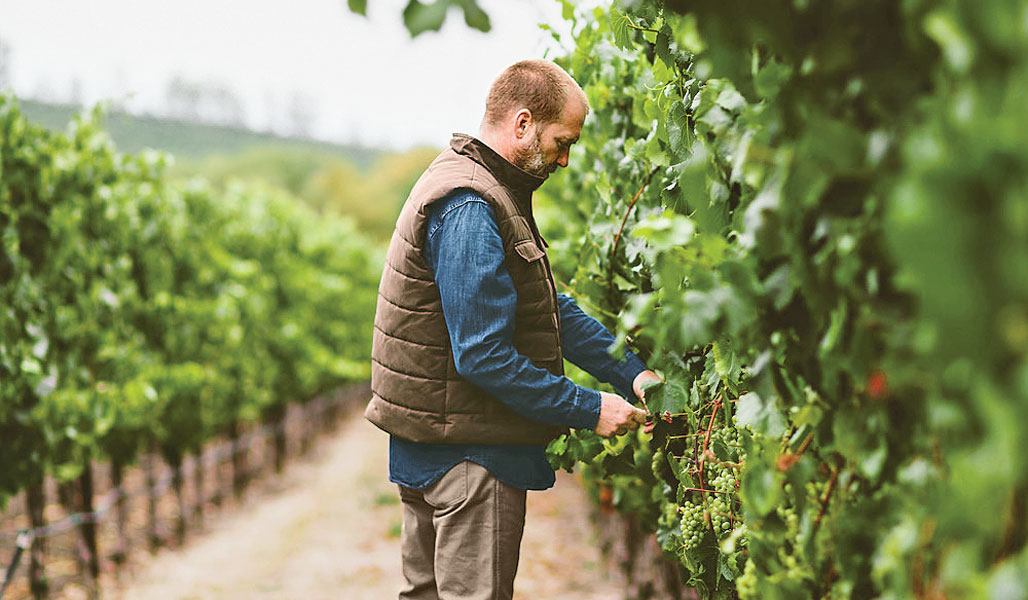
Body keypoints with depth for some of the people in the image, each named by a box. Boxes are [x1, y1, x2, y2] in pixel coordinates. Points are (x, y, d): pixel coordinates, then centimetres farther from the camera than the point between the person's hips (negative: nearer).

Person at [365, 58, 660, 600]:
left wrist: (630, 371, 3)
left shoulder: (493, 194, 12)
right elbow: (484, 357, -26)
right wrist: (589, 410, -19)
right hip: (469, 454, -11)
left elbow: (552, 308, 13)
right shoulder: (468, 210, -22)